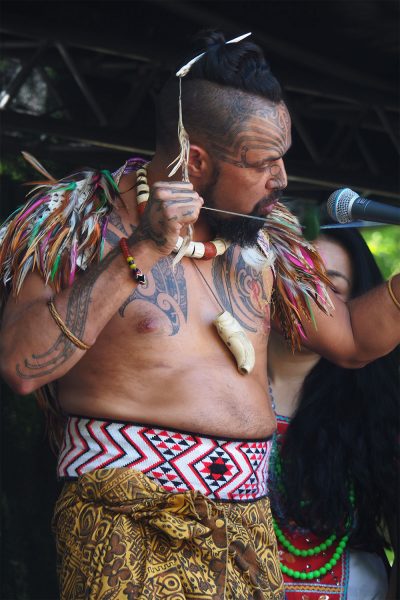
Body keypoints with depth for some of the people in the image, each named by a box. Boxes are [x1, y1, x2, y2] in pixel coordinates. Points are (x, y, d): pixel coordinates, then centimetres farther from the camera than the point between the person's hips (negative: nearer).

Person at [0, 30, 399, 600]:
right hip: (127, 521, -5)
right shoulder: (85, 221, -5)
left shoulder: (262, 237, 11)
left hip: (249, 521, 5)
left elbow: (352, 339, 20)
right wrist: (142, 253, -19)